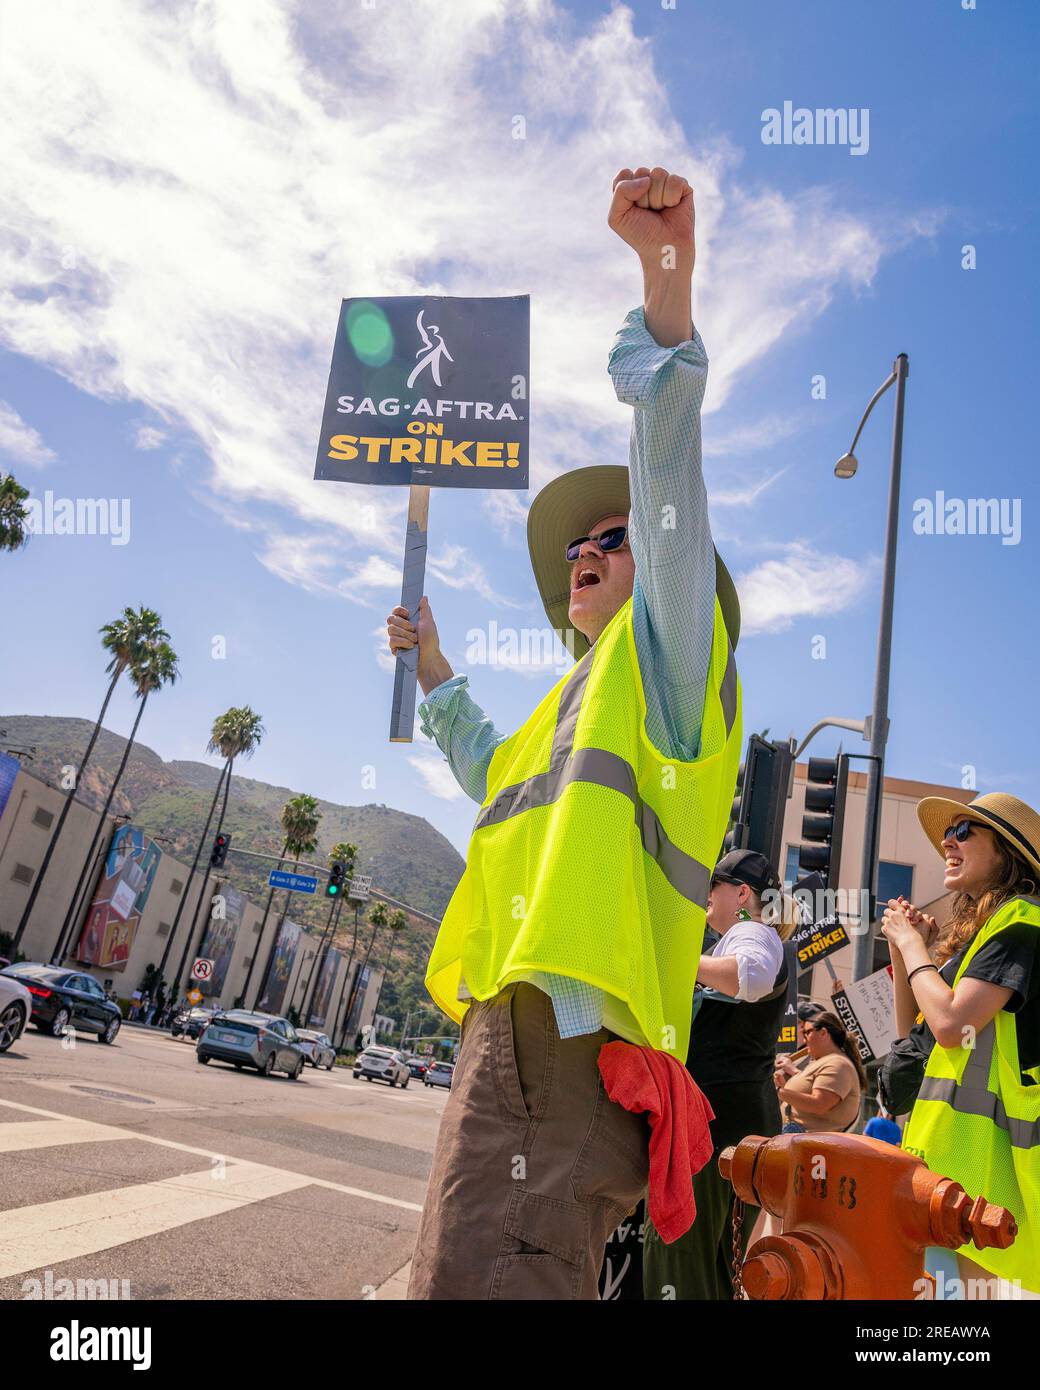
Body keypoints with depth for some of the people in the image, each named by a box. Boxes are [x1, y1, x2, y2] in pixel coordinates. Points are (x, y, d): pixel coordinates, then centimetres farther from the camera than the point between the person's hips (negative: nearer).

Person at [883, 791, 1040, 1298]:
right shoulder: (971, 927, 19)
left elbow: (951, 1023, -20)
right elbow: (911, 1031, 21)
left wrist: (913, 944, -5)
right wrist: (900, 946, 12)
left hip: (983, 1136, -9)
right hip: (948, 1130, 9)